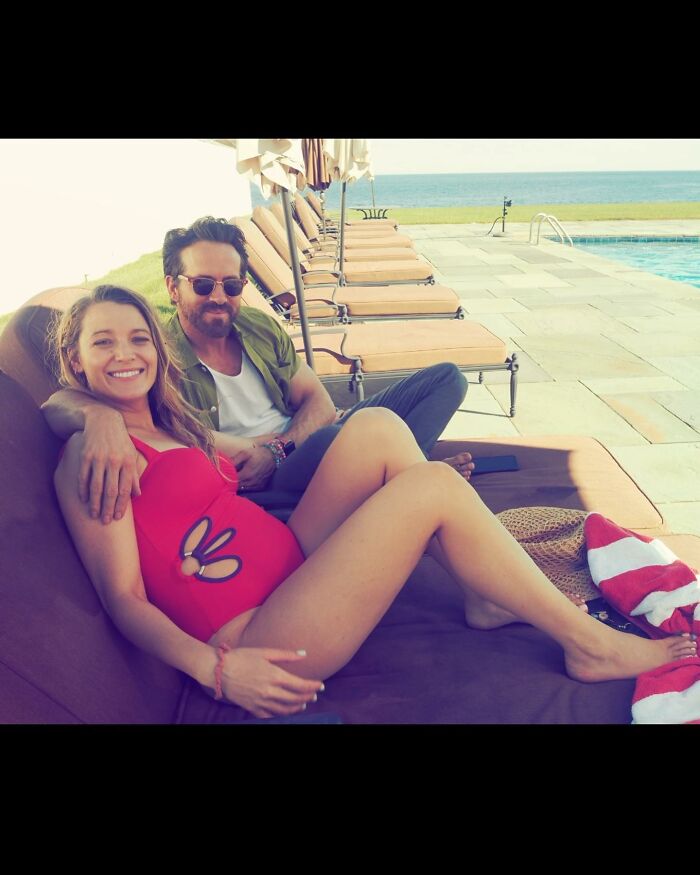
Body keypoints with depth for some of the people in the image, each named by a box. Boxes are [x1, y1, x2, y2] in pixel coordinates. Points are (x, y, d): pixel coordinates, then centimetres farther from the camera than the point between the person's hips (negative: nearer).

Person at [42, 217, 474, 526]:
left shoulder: (259, 326, 5)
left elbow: (319, 402, 4)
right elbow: (55, 404, -24)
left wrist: (279, 450, -17)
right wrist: (101, 415, -49)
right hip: (255, 489, -6)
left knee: (446, 378, 1)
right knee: (335, 440, -42)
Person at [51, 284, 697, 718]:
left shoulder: (171, 424, 18)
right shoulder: (90, 453, -7)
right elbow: (124, 599, -14)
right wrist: (219, 669, -26)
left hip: (296, 562, 9)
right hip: (257, 638, -8)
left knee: (377, 426, -6)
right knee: (435, 486, -18)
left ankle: (486, 597, 2)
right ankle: (589, 644, 0)